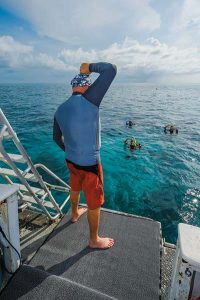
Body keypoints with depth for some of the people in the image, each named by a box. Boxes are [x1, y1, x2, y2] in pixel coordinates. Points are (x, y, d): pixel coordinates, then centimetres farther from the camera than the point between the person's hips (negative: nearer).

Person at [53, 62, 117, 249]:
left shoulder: (60, 110, 0)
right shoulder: (88, 100, -21)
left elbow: (56, 137, 12)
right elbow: (111, 69, -19)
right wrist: (89, 67, -4)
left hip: (71, 160, 7)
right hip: (89, 164, -7)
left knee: (75, 188, 33)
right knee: (94, 203, 14)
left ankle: (75, 214, 62)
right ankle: (94, 240, 36)